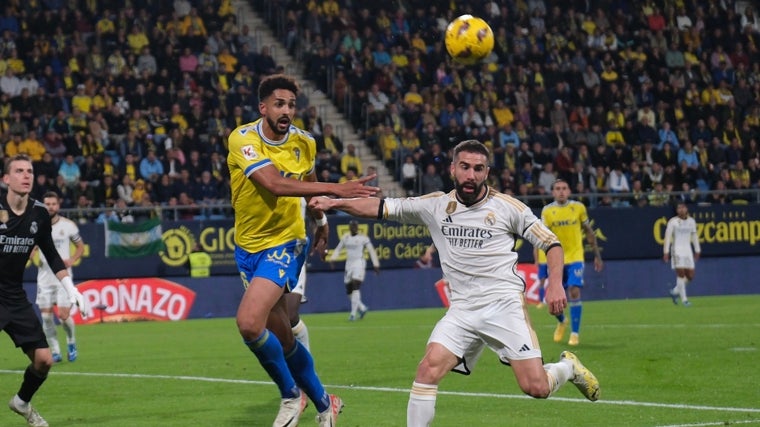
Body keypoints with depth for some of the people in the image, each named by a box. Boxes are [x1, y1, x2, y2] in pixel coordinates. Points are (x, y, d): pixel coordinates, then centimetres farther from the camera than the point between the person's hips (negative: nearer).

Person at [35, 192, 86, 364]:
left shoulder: (68, 225, 0)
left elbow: (80, 246, 10)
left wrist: (72, 260, -9)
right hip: (44, 277, 2)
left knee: (63, 315, -10)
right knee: (46, 316, -1)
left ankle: (71, 342, 18)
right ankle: (55, 352, 12)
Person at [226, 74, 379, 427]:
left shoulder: (304, 143, -5)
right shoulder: (242, 139, -16)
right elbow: (275, 184, -30)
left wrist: (321, 220, 30)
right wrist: (335, 189, -36)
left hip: (285, 243, -2)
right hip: (249, 246, 2)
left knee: (249, 322, -24)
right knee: (283, 340, 9)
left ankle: (291, 395, -3)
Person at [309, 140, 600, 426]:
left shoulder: (506, 206, -1)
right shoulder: (436, 206, 5)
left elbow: (550, 243, 4)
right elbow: (382, 208, 8)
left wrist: (555, 284, -11)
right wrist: (334, 203, -4)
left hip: (504, 305, -2)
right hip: (462, 310, 2)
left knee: (537, 388, -9)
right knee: (428, 370, -20)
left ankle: (569, 367, 25)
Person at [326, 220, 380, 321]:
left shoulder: (363, 238, -3)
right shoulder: (345, 238, 12)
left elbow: (371, 251, -2)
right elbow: (338, 249, 19)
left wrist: (376, 265, -7)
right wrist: (332, 258, 2)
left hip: (359, 264, -6)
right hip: (349, 264, 6)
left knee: (355, 288, -17)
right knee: (349, 291, 5)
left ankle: (353, 313, -16)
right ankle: (362, 308, 24)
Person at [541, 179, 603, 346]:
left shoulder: (578, 207, -1)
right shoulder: (547, 211, -3)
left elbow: (589, 232, 9)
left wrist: (597, 256, 10)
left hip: (575, 258, -1)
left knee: (574, 293, -17)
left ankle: (575, 334, -6)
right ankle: (562, 321, 39)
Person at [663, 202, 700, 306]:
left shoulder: (691, 221, 9)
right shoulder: (672, 222, -3)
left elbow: (694, 236, 18)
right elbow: (668, 237, -4)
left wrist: (697, 250, 17)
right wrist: (666, 252, -10)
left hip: (688, 250, 5)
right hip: (677, 250, -5)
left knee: (690, 276, 1)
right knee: (681, 274, -11)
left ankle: (675, 291, 22)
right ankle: (684, 299, -5)